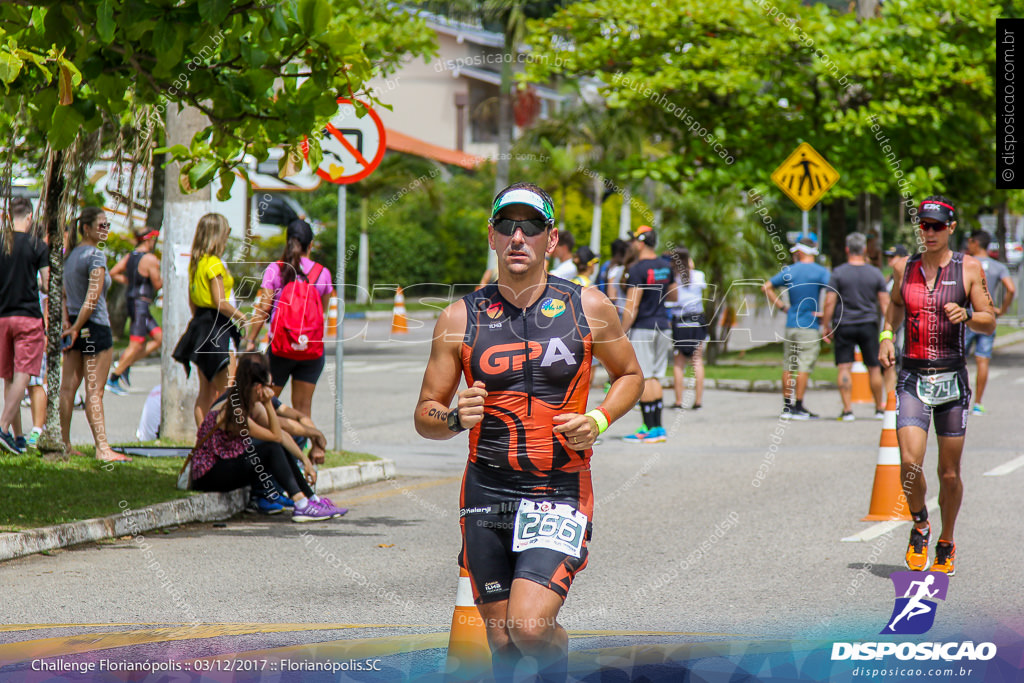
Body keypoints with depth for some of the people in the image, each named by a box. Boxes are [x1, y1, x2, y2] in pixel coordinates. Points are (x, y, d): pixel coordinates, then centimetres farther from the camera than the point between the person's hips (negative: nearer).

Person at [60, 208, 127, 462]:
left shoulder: (71, 255, 13)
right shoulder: (96, 255, -12)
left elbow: (62, 295, 13)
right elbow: (93, 297, -18)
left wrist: (68, 323, 7)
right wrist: (76, 328, -13)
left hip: (75, 327, 8)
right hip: (94, 326, -8)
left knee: (68, 387, 9)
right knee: (94, 390, -9)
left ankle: (64, 443, 14)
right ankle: (102, 448, -11)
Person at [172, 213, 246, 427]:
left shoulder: (195, 263, 10)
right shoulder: (214, 264, -16)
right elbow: (221, 303, -19)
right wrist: (241, 317, -6)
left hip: (200, 324, 9)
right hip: (217, 327, -9)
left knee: (206, 392, 12)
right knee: (226, 392, -7)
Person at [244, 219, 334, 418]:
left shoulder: (275, 270, -4)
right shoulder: (322, 273, 0)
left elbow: (263, 309, -6)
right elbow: (322, 311, 8)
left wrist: (251, 339, -1)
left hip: (280, 347, -2)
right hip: (313, 348, 2)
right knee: (303, 406, 7)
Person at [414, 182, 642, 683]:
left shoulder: (589, 308, 1)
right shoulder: (460, 318, 2)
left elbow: (630, 374, 16)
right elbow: (425, 417, 6)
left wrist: (598, 421, -4)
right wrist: (456, 418, -17)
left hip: (560, 495, -2)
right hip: (487, 492, 2)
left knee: (529, 627, -17)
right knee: (501, 637, 7)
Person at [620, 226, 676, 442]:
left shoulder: (637, 270, -14)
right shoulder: (666, 266, 8)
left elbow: (632, 305, -17)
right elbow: (673, 295, 21)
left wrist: (621, 332, -13)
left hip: (642, 328, -7)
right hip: (662, 327, 7)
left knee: (643, 378, -3)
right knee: (655, 377, 13)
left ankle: (650, 429, -5)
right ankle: (657, 427, 13)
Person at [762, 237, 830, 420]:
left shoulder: (788, 271, 7)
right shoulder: (820, 272, -5)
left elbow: (767, 287, 11)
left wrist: (783, 307, 12)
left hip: (791, 324, 4)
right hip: (809, 326, -4)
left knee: (788, 366, 12)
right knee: (804, 366, -4)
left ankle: (787, 406, 14)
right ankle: (798, 407, -6)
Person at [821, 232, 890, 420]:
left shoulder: (838, 273, -5)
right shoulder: (875, 273, 2)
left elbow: (830, 302, -8)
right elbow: (885, 303, 4)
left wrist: (826, 325, 1)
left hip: (844, 326, -2)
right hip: (868, 325, 2)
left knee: (844, 368, -1)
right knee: (874, 368, 11)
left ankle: (847, 410, -7)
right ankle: (880, 409, 20)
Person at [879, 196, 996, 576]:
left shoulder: (968, 269, -1)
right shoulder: (904, 268, 6)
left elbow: (990, 323, 1)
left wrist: (967, 316, -19)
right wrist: (886, 336, 11)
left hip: (952, 378, -1)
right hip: (912, 378, 1)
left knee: (949, 473, 4)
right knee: (909, 462, -16)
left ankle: (946, 544, 25)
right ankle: (920, 526, 11)